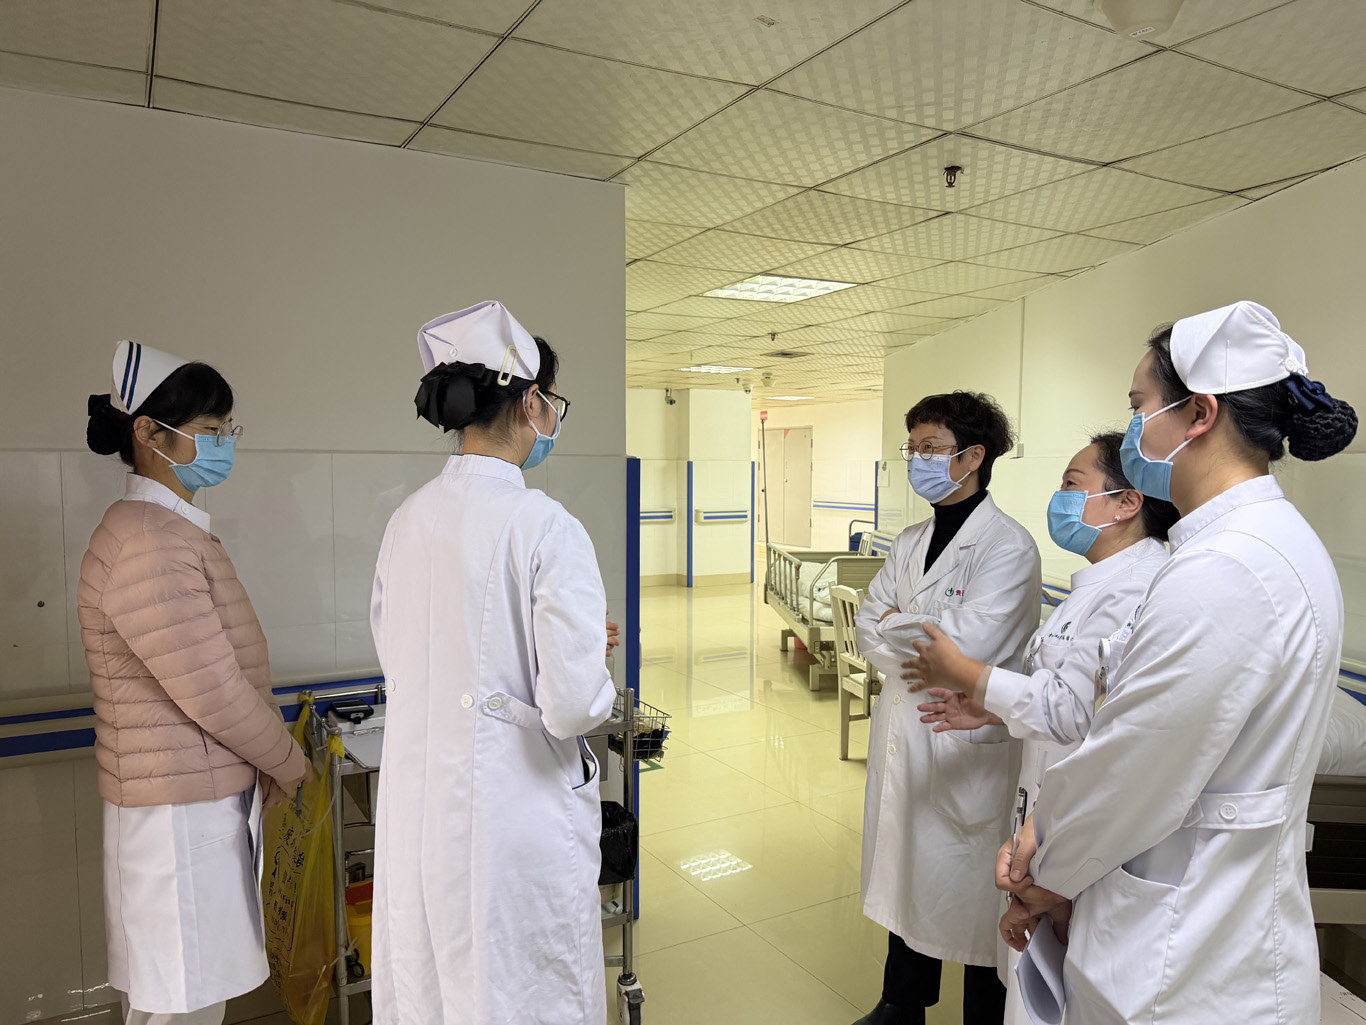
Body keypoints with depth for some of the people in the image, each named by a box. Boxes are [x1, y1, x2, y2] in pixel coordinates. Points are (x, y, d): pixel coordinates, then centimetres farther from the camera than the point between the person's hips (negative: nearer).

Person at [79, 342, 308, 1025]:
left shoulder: (176, 527, 12)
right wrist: (286, 760, -6)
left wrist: (269, 756, 8)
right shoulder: (146, 544, -21)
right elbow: (212, 688, -21)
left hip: (207, 795, 9)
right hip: (180, 807, -9)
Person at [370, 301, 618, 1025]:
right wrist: (596, 695, 0)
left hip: (418, 806, 7)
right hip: (514, 810, -6)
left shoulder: (408, 520, 0)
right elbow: (574, 706, -21)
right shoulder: (546, 528, -20)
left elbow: (395, 660, 11)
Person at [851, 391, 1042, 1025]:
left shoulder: (1008, 545, -13)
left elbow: (968, 641, -22)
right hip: (902, 732, 7)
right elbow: (867, 626, 5)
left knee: (972, 898, 6)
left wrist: (895, 624, -7)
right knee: (906, 881, 21)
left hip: (968, 743, -7)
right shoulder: (910, 544, 10)